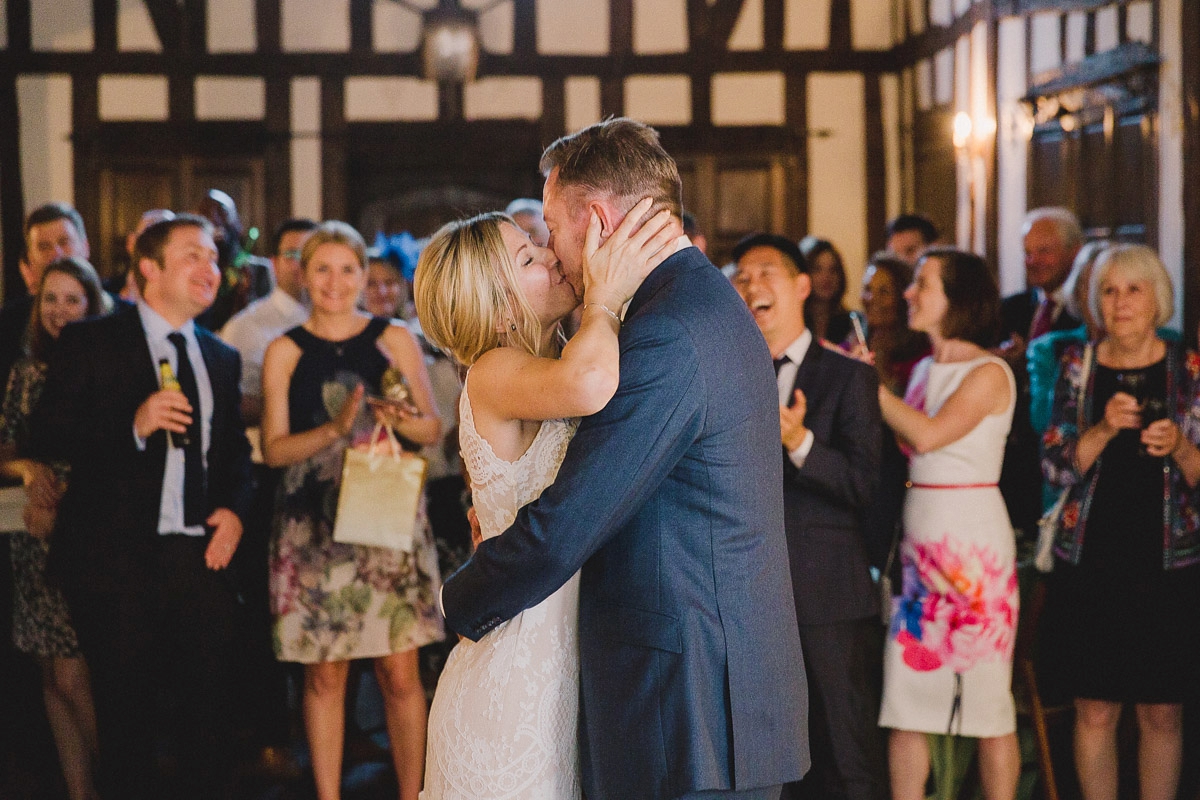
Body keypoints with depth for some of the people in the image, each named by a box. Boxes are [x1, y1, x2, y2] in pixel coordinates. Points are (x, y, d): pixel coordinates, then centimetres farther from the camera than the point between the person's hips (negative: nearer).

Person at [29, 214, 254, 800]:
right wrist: (134, 425, -20)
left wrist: (235, 509, 5)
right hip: (120, 559, -4)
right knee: (127, 724, 3)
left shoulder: (221, 358, 17)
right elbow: (45, 440, -8)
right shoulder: (90, 343, -1)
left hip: (201, 556, 5)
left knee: (211, 718, 5)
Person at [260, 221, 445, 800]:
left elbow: (433, 427, 7)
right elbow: (274, 449, -1)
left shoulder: (394, 338, 6)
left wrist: (403, 422, -15)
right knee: (324, 674, 3)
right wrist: (335, 430, -17)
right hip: (315, 524, 0)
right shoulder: (285, 352, 5)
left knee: (400, 671, -2)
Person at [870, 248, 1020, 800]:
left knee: (985, 699, -1)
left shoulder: (989, 373, -8)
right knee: (905, 696, 5)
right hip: (921, 540, 7)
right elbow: (904, 446, 9)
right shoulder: (925, 370, 14)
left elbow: (928, 435, -20)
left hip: (973, 545, -7)